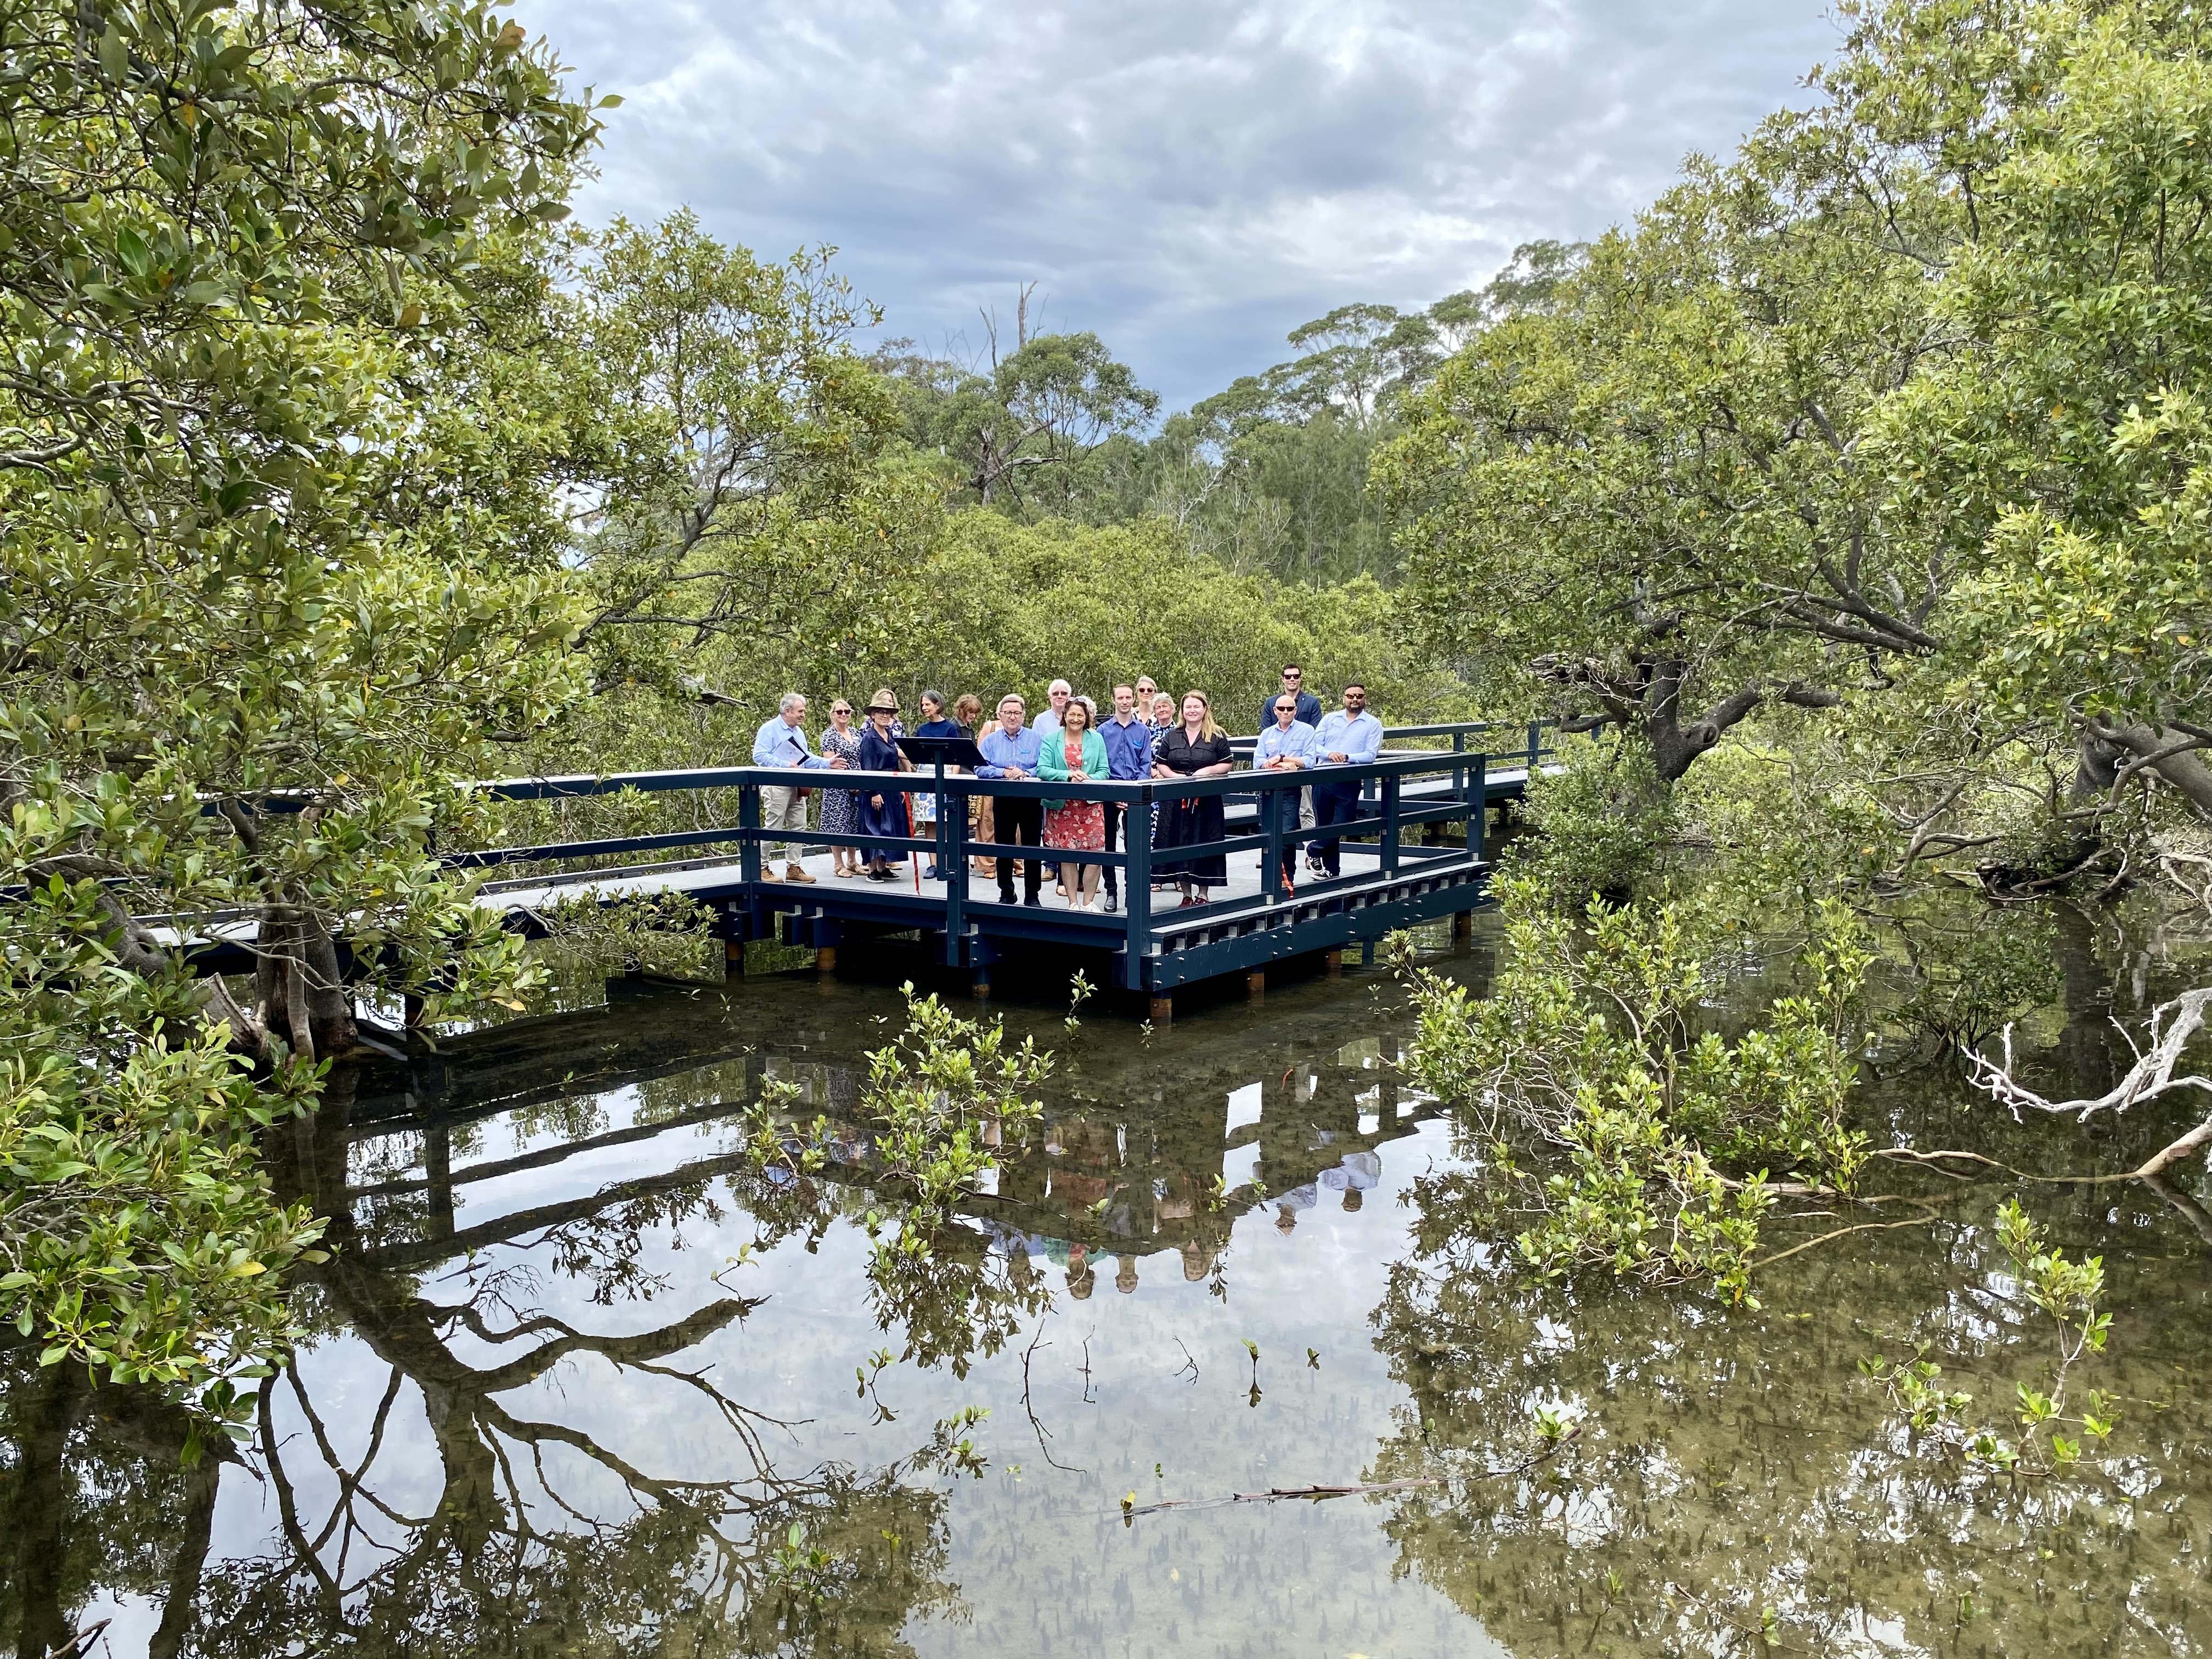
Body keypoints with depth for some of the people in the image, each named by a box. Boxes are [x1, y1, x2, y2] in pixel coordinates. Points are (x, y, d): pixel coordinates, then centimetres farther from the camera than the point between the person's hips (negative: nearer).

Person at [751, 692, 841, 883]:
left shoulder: (799, 732, 17)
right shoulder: (769, 729, -9)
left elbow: (807, 758, 18)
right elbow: (759, 756, -17)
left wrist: (828, 763, 3)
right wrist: (786, 765, -22)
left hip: (797, 787, 8)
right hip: (776, 786, -8)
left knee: (798, 827, 8)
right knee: (773, 828, -6)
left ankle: (793, 867, 16)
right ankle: (762, 869, 0)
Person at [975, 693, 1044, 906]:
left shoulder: (1035, 739, 3)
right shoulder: (991, 740, 7)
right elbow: (980, 769, -4)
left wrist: (1025, 773, -22)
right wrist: (1003, 772, -18)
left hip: (1031, 800, -1)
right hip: (1002, 800, 1)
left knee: (1032, 848, 2)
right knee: (1004, 848, 7)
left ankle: (1032, 896, 10)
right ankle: (1006, 894, 17)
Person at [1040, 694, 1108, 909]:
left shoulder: (1097, 740, 9)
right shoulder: (1051, 740, 4)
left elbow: (1103, 771, 3)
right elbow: (1042, 770, -8)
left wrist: (1088, 780, -18)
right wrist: (1069, 775, -22)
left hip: (1090, 804, 1)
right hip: (1061, 806, -1)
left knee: (1095, 854, -5)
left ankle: (1088, 903, 6)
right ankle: (1073, 903, 13)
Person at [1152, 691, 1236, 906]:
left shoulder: (1217, 736, 3)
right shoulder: (1172, 736, 10)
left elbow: (1227, 764, 1)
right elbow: (1160, 765, 9)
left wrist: (1207, 771, -14)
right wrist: (1175, 776, -9)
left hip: (1207, 799, -2)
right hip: (1176, 799, 2)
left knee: (1205, 845, 0)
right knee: (1179, 844, 3)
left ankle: (1202, 895, 11)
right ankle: (1187, 895, 14)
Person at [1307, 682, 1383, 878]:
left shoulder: (1373, 724, 5)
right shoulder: (1330, 718, 12)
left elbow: (1371, 754, -6)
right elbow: (1315, 744, 4)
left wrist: (1347, 757, -21)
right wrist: (1329, 754, -17)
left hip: (1349, 782, -2)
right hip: (1323, 779, 2)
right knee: (1324, 826, 5)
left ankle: (1313, 851, 18)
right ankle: (1332, 869, 17)